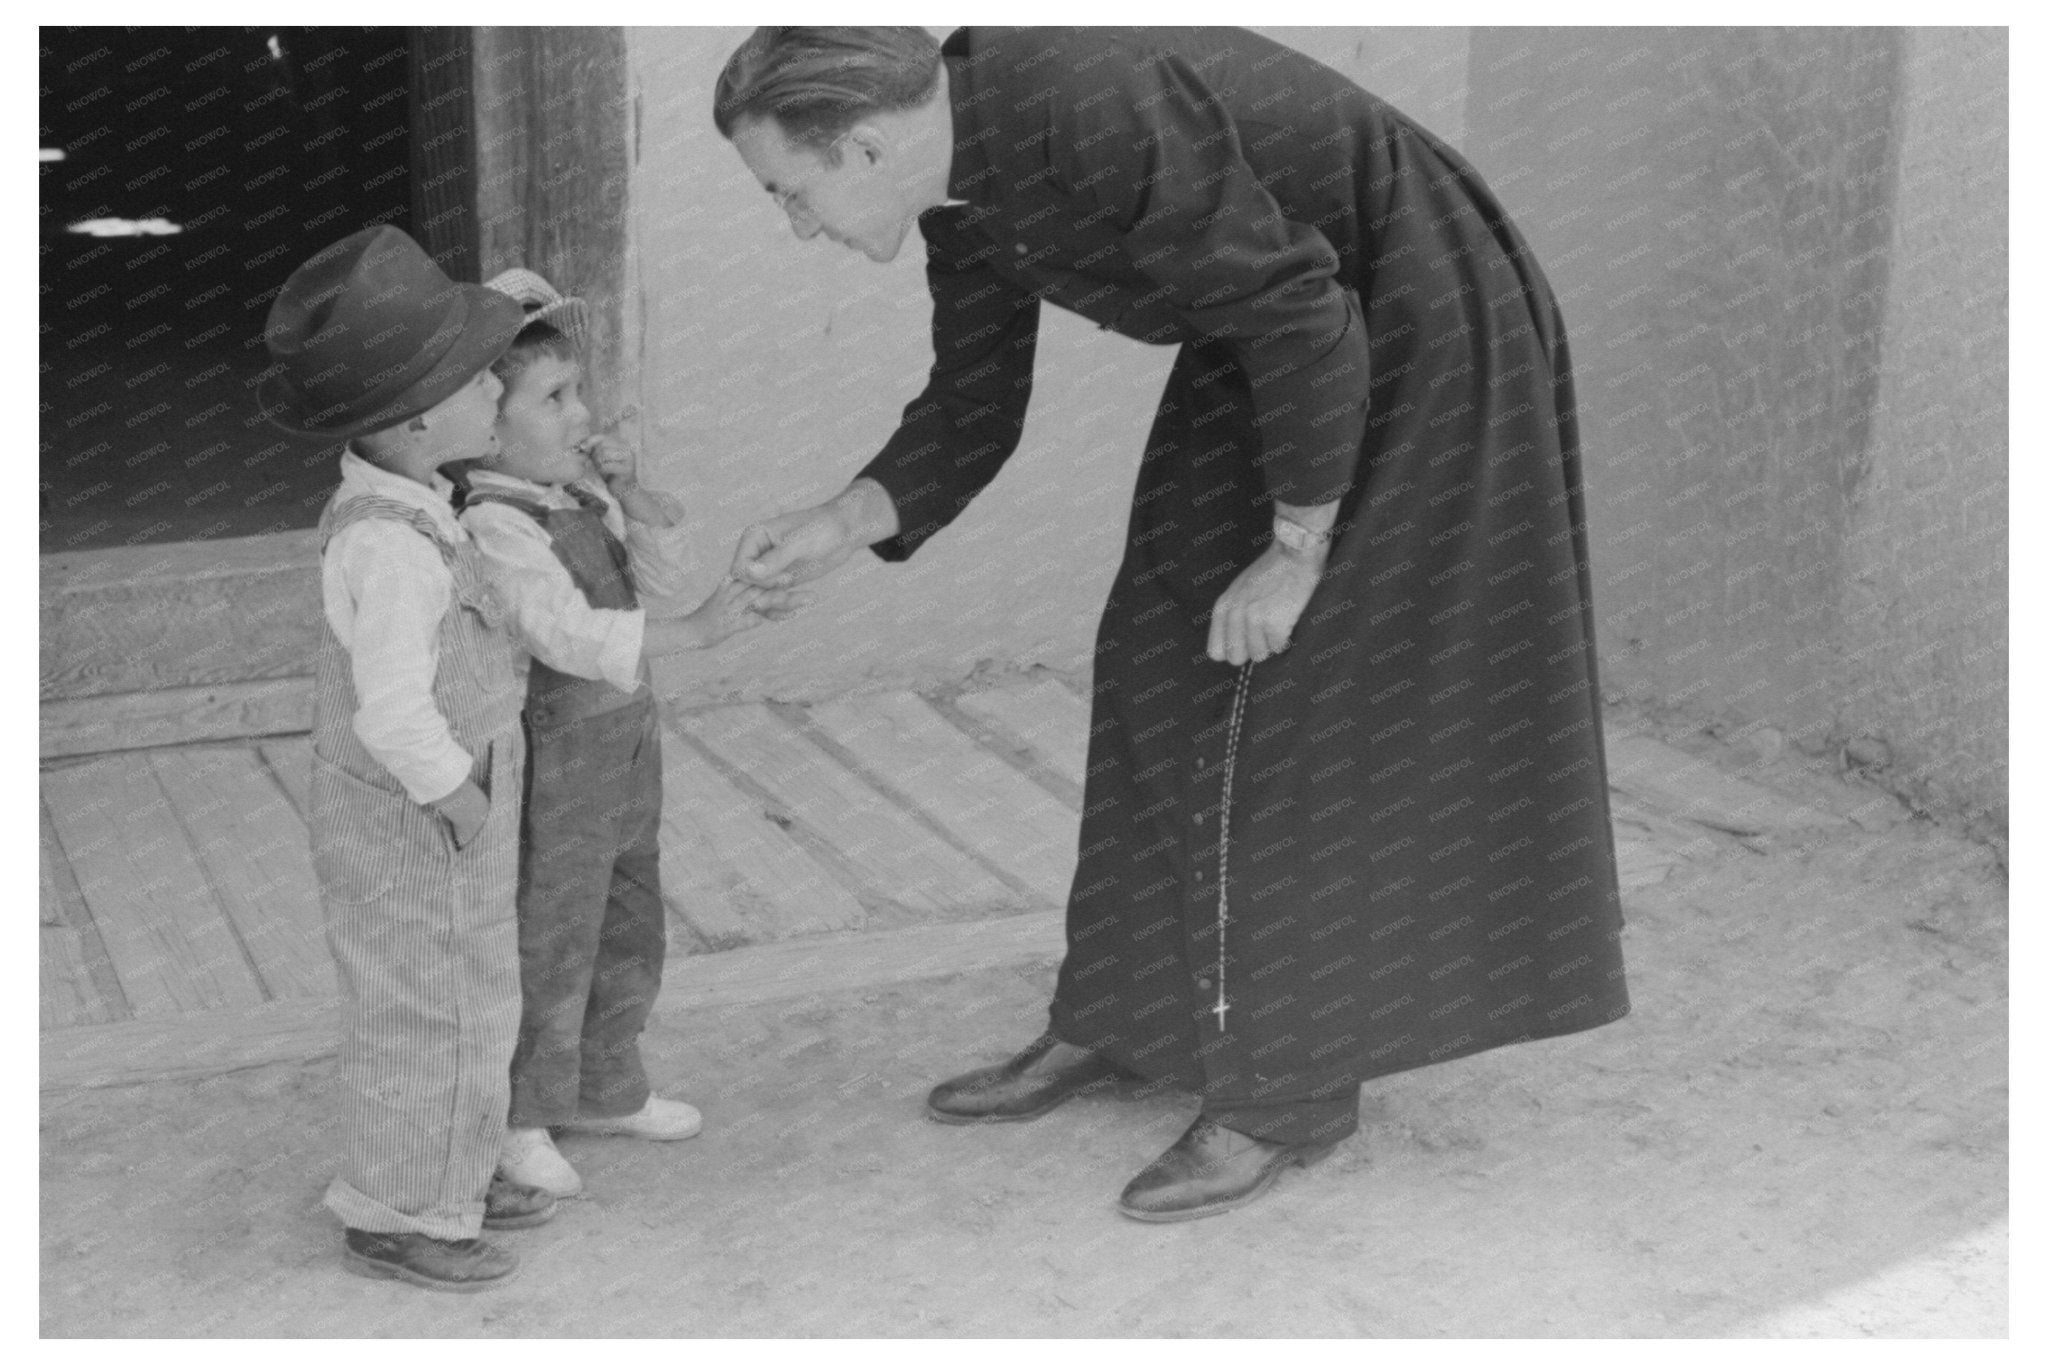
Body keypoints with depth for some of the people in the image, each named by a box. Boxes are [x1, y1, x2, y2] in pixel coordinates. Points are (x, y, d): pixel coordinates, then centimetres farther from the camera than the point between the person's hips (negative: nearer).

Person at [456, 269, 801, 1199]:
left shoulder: (581, 495, 5)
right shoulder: (497, 528, -23)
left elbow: (658, 579, 10)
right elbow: (570, 634, -34)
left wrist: (631, 496, -6)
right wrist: (697, 630, -39)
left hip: (625, 748, 9)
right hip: (555, 767, -9)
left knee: (630, 937, 21)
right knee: (549, 949, 3)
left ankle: (604, 1090, 40)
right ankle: (518, 1122, 21)